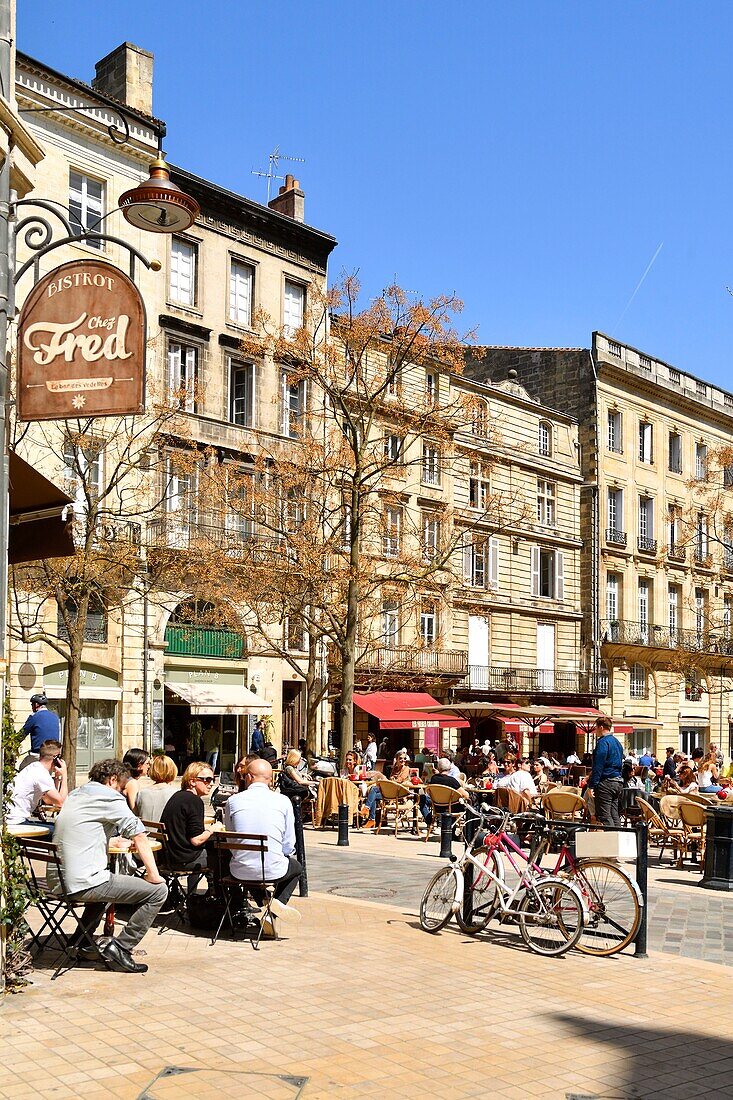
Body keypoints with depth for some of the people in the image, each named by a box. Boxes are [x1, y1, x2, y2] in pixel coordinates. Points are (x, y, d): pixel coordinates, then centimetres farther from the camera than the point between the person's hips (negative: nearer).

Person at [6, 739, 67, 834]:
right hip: (16, 824, -10)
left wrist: (57, 777, 14)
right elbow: (61, 802, -16)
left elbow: (48, 801, 19)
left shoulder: (33, 768, 15)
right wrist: (64, 775, -7)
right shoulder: (41, 774, -15)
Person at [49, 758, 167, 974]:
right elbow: (139, 836, -10)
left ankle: (84, 943, 33)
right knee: (158, 890, -6)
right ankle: (119, 948, -4)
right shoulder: (110, 797, -5)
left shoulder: (74, 795, 21)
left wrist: (120, 842, 41)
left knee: (103, 880, 41)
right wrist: (153, 874, -8)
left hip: (57, 882, 9)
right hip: (83, 883, -9)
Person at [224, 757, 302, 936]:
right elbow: (289, 845, 3)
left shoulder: (233, 801, 1)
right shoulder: (283, 801, -1)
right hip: (273, 871, -1)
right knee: (296, 867, 33)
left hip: (241, 872, 1)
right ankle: (279, 902, 6)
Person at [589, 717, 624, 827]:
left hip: (606, 782, -9)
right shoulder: (617, 742, 16)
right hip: (618, 783, 9)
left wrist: (592, 786, -18)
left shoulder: (603, 742, -13)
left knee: (604, 817, -7)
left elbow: (598, 766, -18)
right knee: (615, 816, 12)